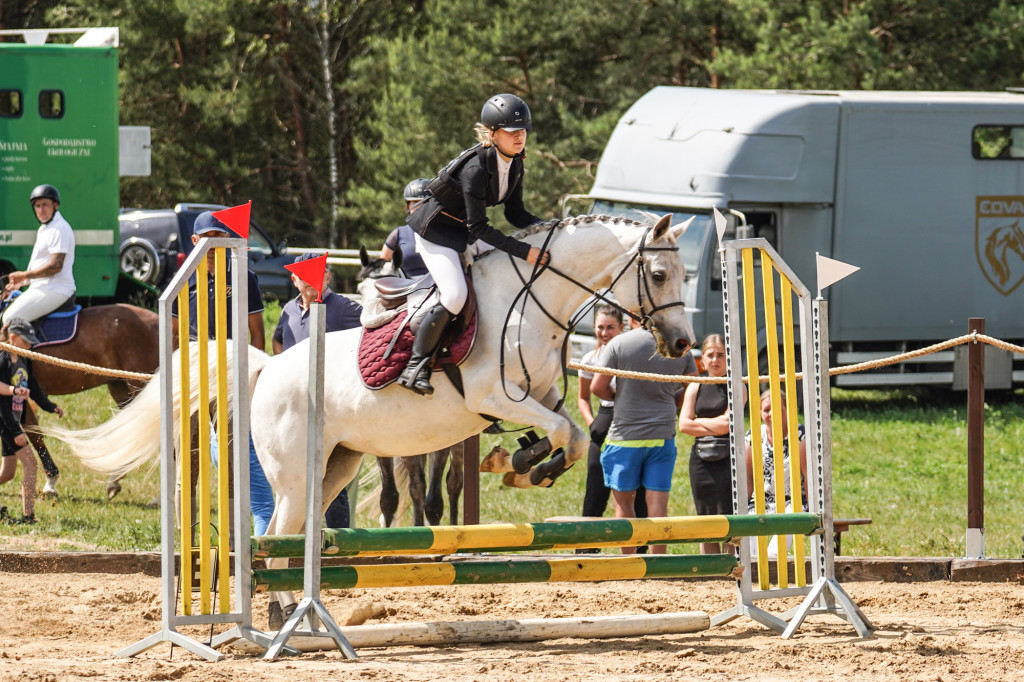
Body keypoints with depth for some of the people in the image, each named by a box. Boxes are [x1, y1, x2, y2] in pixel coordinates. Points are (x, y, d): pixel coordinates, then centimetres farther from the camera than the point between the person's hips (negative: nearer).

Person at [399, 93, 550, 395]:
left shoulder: (514, 164, -5)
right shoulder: (476, 168, -31)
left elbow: (515, 214, 4)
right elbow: (478, 228, -30)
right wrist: (525, 252, -32)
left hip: (465, 232, 9)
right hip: (436, 231, -9)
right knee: (455, 295, -24)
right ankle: (415, 365, -13)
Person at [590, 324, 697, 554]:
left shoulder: (619, 343, -8)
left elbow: (597, 387, -7)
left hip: (626, 434, -2)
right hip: (663, 435, 2)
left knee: (623, 500, 10)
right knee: (658, 503, 2)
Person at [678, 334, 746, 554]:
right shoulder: (695, 388, 12)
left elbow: (727, 423, -10)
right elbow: (684, 425, 2)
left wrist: (698, 421, 1)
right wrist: (714, 427, -5)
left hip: (727, 458, -4)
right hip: (701, 459, 4)